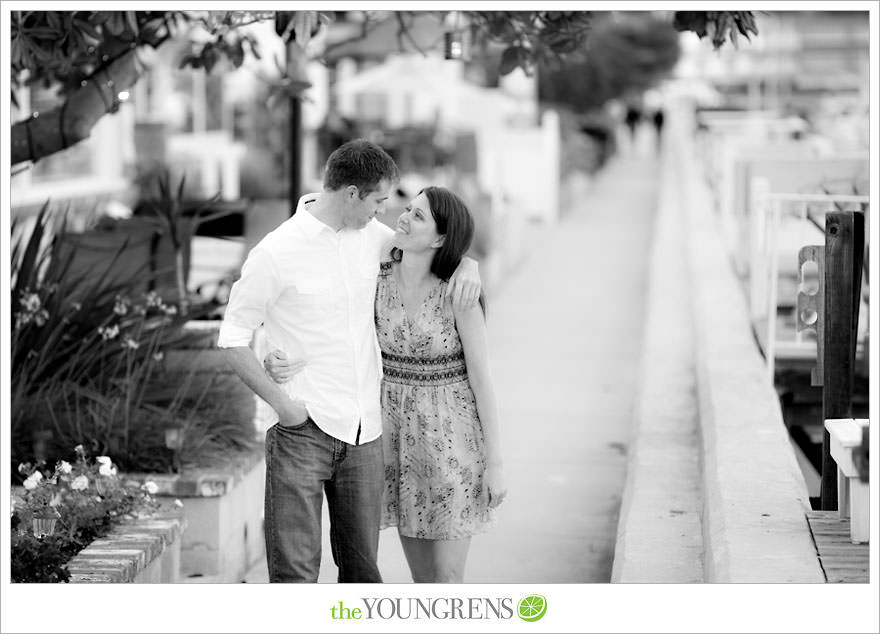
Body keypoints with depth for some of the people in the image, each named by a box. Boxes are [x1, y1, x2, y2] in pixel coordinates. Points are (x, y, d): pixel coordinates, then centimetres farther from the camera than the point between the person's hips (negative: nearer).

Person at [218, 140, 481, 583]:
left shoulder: (370, 235, 7)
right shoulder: (276, 254, -10)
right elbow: (233, 341, -6)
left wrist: (467, 263, 2)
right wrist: (281, 402, -13)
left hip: (363, 432, 6)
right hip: (302, 430, -6)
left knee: (362, 566, 11)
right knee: (295, 571, -7)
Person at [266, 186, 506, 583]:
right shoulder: (376, 280, -5)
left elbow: (482, 378, -12)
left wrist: (495, 463, -10)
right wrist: (276, 362, -23)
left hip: (451, 434, -5)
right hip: (399, 431, 5)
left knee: (447, 580, -3)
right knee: (421, 574, 12)